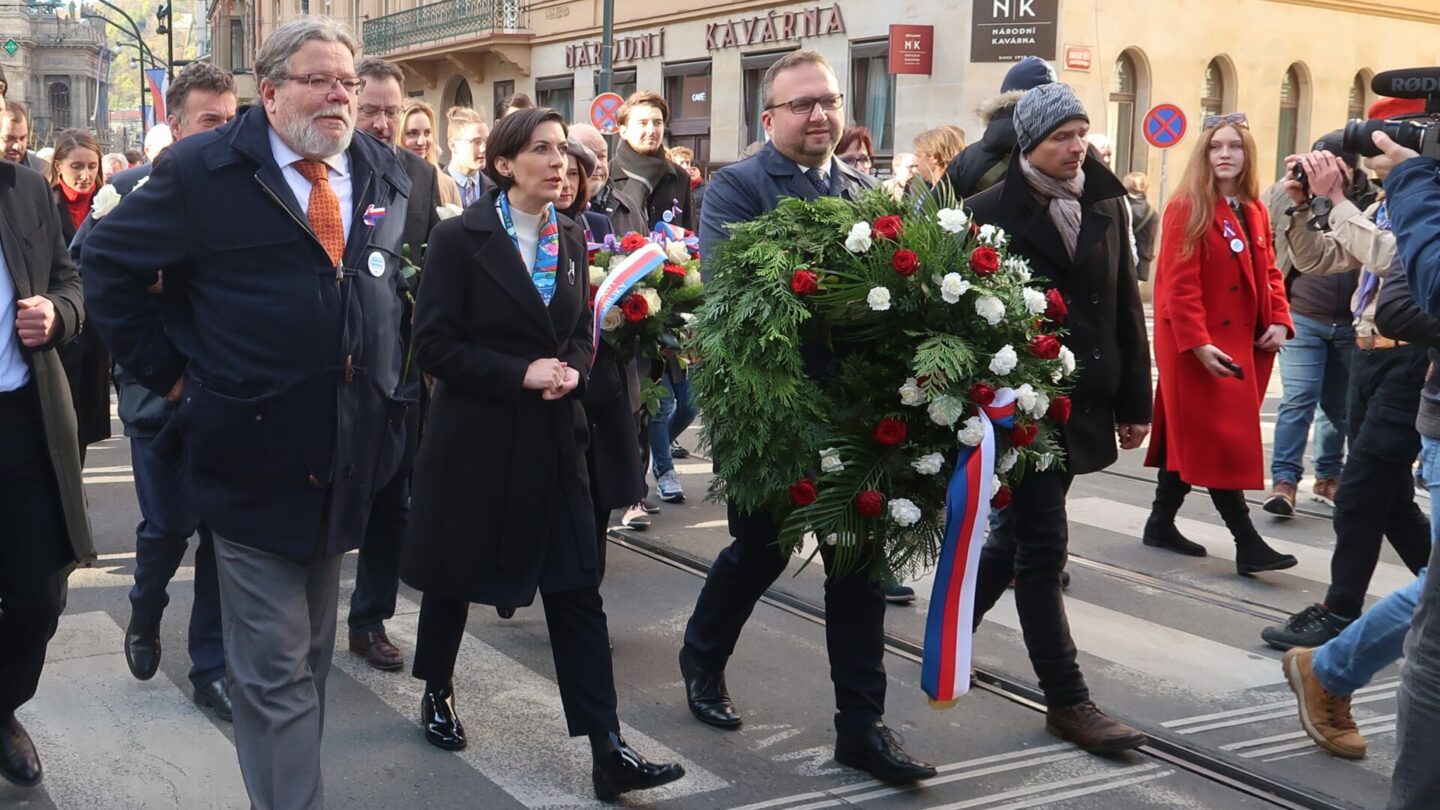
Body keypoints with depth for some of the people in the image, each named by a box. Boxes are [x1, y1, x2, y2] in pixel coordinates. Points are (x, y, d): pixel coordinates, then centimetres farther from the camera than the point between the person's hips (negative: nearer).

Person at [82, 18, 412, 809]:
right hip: (255, 456, -5)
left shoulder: (384, 175, 7)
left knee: (310, 655, 19)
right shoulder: (203, 171, -8)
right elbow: (107, 262, -2)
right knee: (275, 672, -2)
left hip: (347, 457, 6)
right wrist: (167, 369, -4)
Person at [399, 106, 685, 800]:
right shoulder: (460, 237, -8)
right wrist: (521, 374, -20)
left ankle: (606, 751, 0)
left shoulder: (571, 239, 8)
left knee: (577, 588, -1)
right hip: (474, 435, -4)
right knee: (453, 580, 12)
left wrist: (570, 369, -7)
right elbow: (433, 344, -12)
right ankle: (437, 695, 38)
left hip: (552, 438, 4)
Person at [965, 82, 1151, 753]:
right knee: (1043, 545, -2)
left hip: (1083, 402, 6)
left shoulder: (1104, 205, 7)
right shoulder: (993, 211, -9)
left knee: (1019, 531, 16)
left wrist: (1134, 402, 9)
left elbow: (1126, 307, 10)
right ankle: (1066, 701, 5)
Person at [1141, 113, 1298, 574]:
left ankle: (1162, 523, 24)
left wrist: (1279, 321, 0)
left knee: (1191, 436, 14)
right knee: (1220, 439, -6)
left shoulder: (1255, 212, 12)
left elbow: (1268, 273, 17)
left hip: (1241, 341, 8)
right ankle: (1247, 543, -4)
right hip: (1198, 344, -7)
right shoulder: (1188, 208, -10)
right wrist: (1198, 343, -22)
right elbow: (1179, 284, -16)